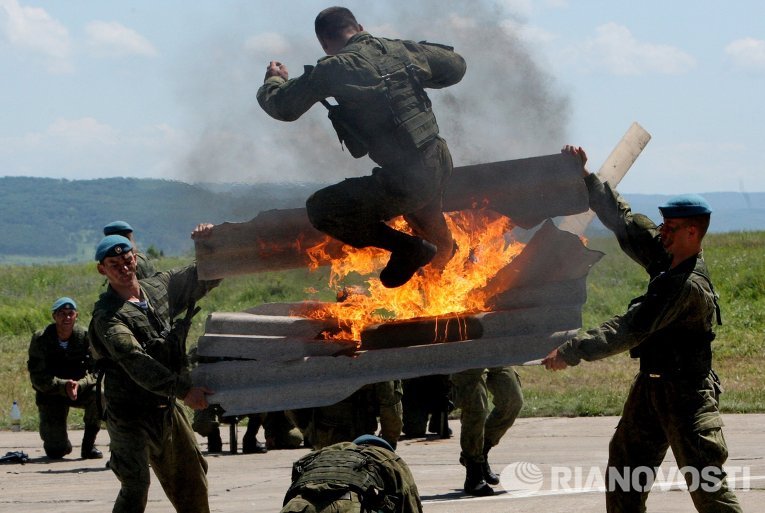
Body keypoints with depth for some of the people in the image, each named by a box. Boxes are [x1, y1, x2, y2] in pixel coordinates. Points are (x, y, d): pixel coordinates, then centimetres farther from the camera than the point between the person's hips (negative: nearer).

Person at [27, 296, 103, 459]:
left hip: (81, 389, 2)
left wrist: (78, 385, -34)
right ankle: (63, 444, 28)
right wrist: (64, 386, -32)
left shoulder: (84, 336, -11)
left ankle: (89, 444, -12)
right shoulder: (40, 339, -15)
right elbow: (38, 378, -18)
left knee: (98, 395, -33)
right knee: (55, 452, -13)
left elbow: (95, 371, -14)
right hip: (50, 395, -2)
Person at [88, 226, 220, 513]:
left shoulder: (159, 288, 5)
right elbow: (136, 362, -30)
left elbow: (206, 277, 17)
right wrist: (183, 390, -38)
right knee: (135, 486, -18)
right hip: (131, 413, -7)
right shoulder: (107, 316, -17)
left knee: (191, 473, 19)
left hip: (166, 408, 7)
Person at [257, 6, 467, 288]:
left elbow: (282, 107, -2)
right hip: (440, 168, 7)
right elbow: (456, 66, 19)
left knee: (319, 209, 8)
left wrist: (274, 79, 20)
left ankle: (406, 247, 3)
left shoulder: (332, 69, -10)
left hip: (404, 185, -7)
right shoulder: (402, 50, 5)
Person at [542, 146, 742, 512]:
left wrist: (572, 352, -28)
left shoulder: (688, 285, -25)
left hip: (685, 393, -10)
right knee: (624, 465, 13)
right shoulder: (664, 256, 2)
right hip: (652, 385, 10)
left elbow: (629, 330, -28)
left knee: (705, 481, -9)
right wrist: (586, 179, 7)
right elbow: (624, 221, 12)